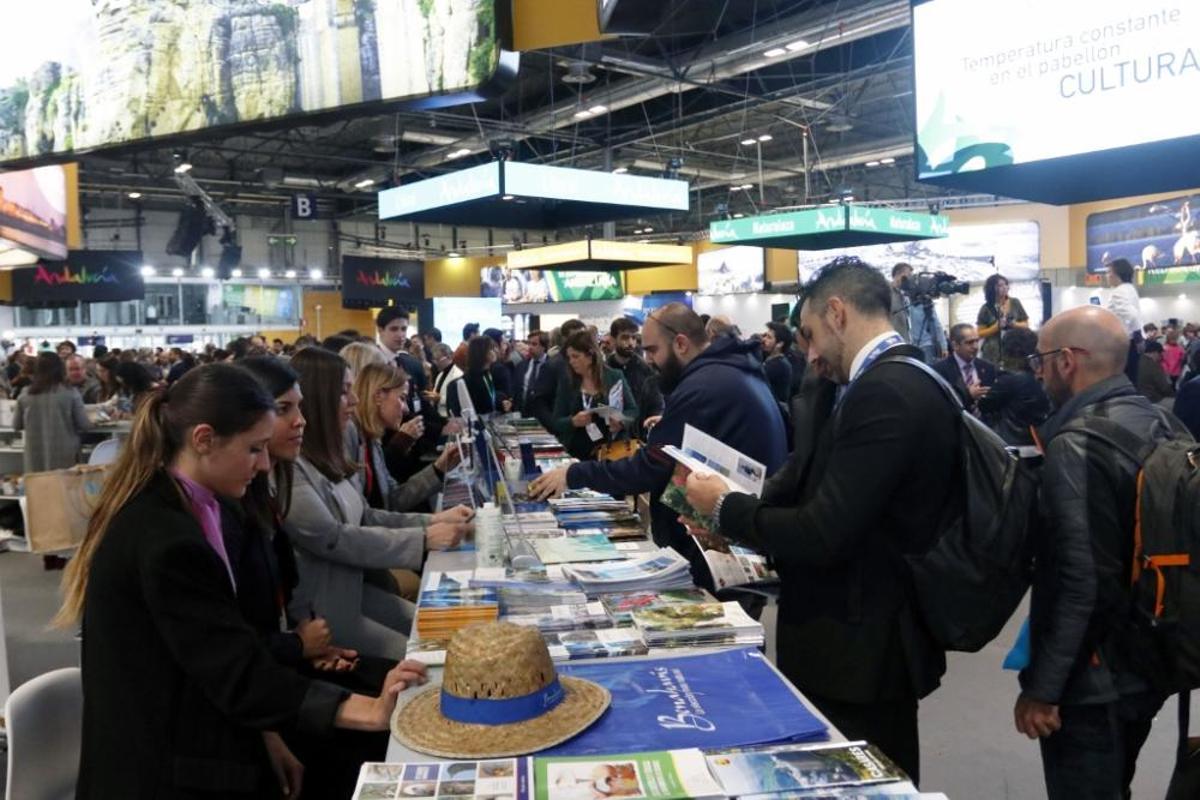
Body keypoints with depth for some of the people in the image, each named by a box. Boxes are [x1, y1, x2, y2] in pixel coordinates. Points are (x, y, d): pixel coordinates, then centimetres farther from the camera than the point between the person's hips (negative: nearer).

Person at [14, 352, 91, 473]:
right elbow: (84, 426, -6)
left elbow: (16, 425, 12)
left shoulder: (25, 395, 0)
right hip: (64, 457, -2)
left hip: (35, 458, 2)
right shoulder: (71, 394, -9)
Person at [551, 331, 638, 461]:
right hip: (577, 454, 2)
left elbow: (633, 410, 3)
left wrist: (621, 422, -17)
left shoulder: (615, 377, -2)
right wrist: (573, 421, -17)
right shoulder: (567, 383, 3)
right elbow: (556, 423, 3)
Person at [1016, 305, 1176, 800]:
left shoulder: (1077, 444, -23)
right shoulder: (1158, 422, 4)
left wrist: (1041, 686, -20)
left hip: (1092, 677, -8)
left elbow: (1082, 580, -27)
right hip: (1148, 662, 9)